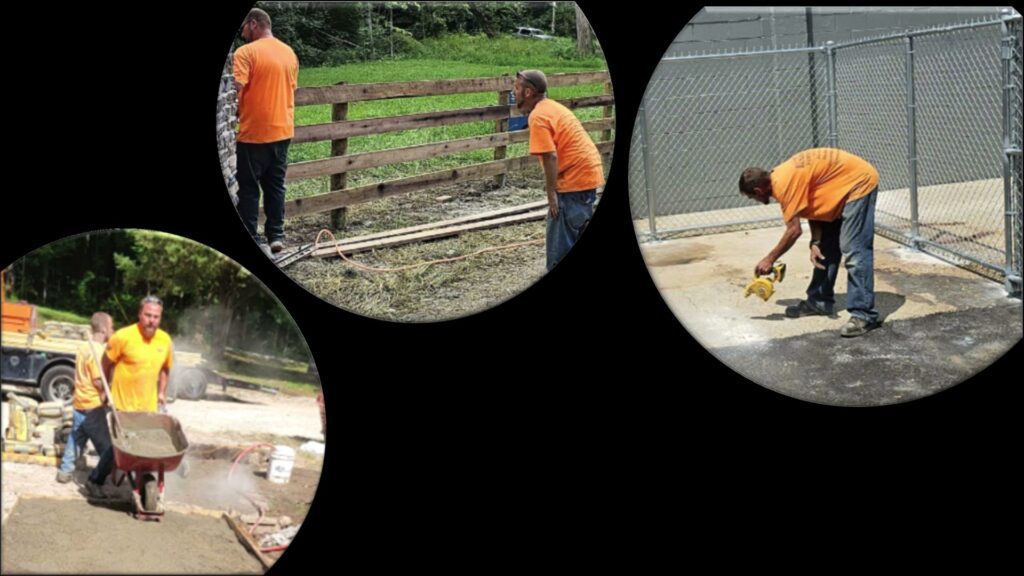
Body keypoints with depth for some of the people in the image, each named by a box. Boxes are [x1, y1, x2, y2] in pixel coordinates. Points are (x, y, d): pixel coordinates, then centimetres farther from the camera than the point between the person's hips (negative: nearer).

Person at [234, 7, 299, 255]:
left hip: (254, 132, -6)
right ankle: (276, 236, 14)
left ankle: (251, 242, 1)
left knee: (248, 188, 2)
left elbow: (235, 88, -21)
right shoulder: (289, 53, 9)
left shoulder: (246, 52, -13)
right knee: (275, 185, 14)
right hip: (282, 130, 6)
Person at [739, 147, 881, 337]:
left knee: (854, 250, -15)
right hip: (843, 186, 11)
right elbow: (813, 207, 7)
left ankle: (864, 315, -17)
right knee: (826, 248, 15)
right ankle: (820, 301, 25)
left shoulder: (784, 183, -23)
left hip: (859, 182, -11)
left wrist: (770, 259, -11)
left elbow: (794, 230, -21)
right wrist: (815, 243, -6)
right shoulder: (781, 178, 7)